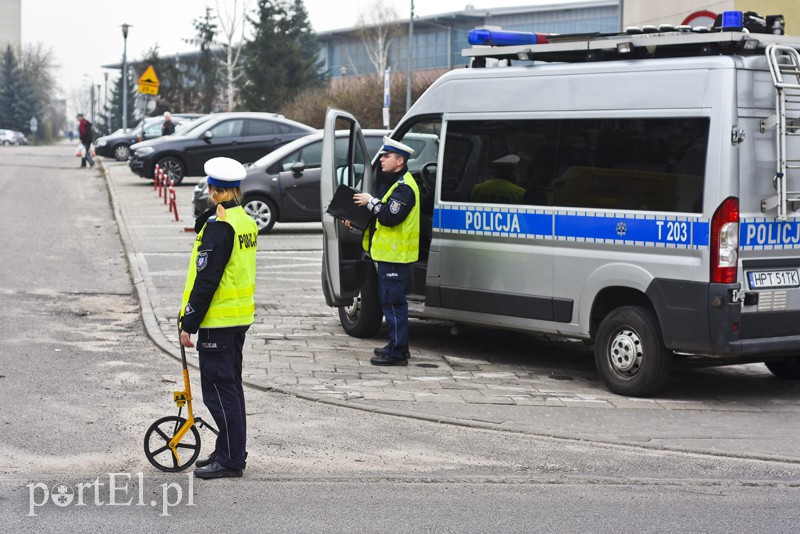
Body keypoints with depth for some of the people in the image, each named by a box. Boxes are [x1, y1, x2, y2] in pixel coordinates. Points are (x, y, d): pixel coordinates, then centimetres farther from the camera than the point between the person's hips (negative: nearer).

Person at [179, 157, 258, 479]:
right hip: (241, 316, 10)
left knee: (219, 389, -3)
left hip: (218, 320, -10)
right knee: (230, 385, 17)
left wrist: (188, 323, -16)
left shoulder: (218, 225, -19)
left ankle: (231, 459, 2)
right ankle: (230, 452, 25)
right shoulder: (245, 221, 10)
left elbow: (206, 279, -21)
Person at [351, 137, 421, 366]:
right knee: (388, 300, 16)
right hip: (387, 252, 11)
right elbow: (379, 215, 26)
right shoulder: (390, 182, 19)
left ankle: (397, 352, -7)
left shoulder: (404, 187, -16)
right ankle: (396, 345, 25)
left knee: (393, 302, -9)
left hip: (395, 254, -11)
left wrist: (371, 201, -17)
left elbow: (390, 216, -27)